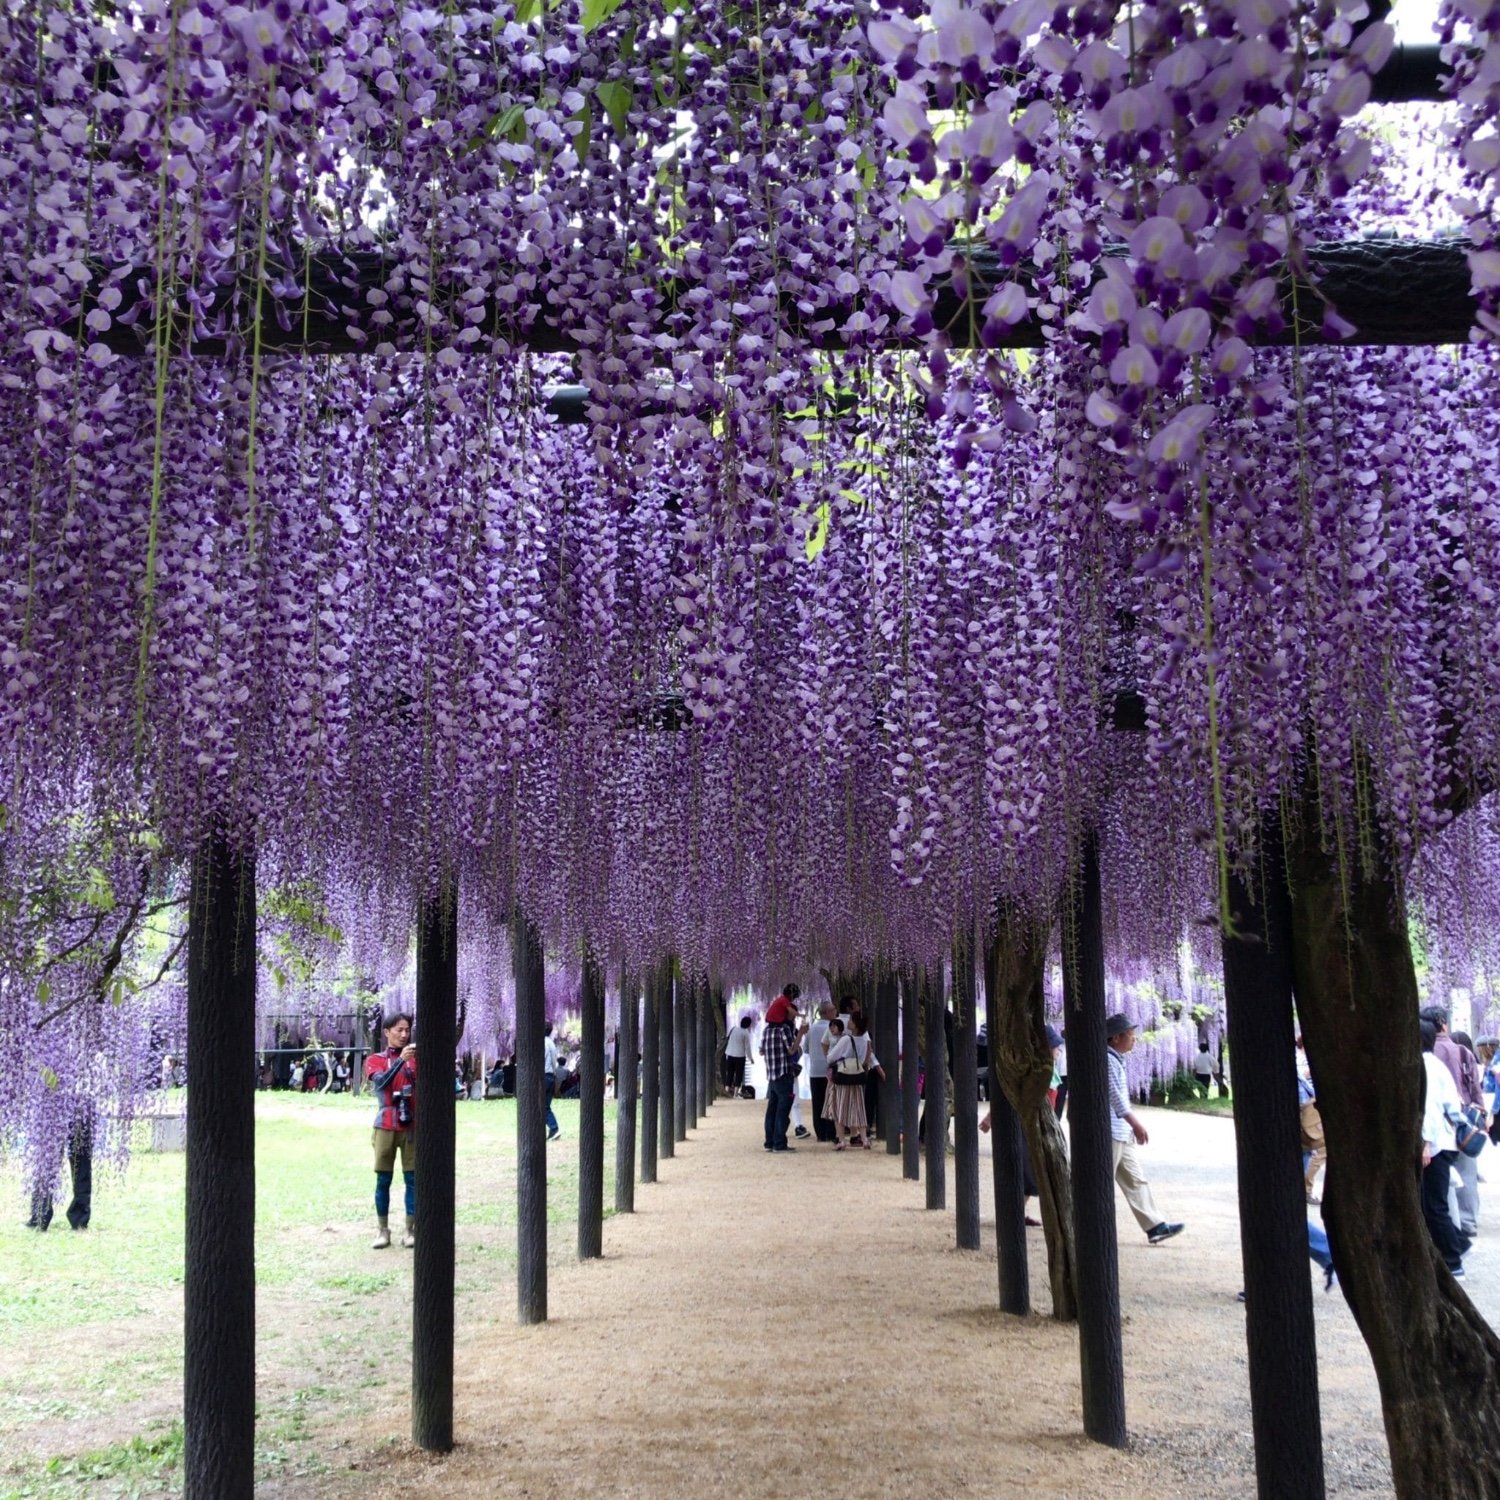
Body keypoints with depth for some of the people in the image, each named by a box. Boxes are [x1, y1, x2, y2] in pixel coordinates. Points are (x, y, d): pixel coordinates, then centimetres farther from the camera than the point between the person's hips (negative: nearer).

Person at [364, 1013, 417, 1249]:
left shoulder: (415, 1058, 9)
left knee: (412, 1179, 0)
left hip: (412, 1126, 1)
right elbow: (381, 1081, -15)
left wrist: (417, 1059, -18)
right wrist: (400, 1059, -28)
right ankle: (383, 1230, 6)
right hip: (385, 1127, -1)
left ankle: (410, 1230, 4)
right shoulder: (375, 1059, 5)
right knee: (383, 1180, 1)